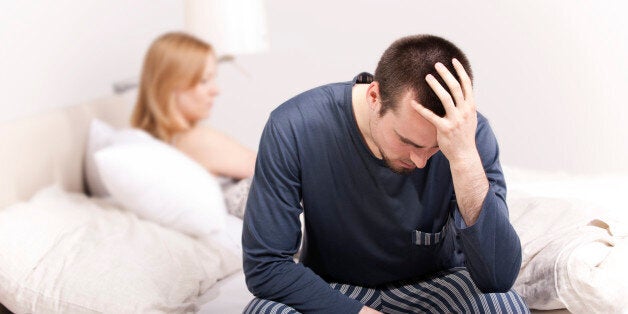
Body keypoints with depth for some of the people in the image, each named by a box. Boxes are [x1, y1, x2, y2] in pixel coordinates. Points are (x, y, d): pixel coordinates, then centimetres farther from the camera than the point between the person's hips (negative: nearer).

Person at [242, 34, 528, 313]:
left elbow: (498, 278, -29)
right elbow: (265, 264, -19)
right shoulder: (294, 127, -23)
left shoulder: (466, 133, -21)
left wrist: (466, 156, -39)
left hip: (435, 286, 1)